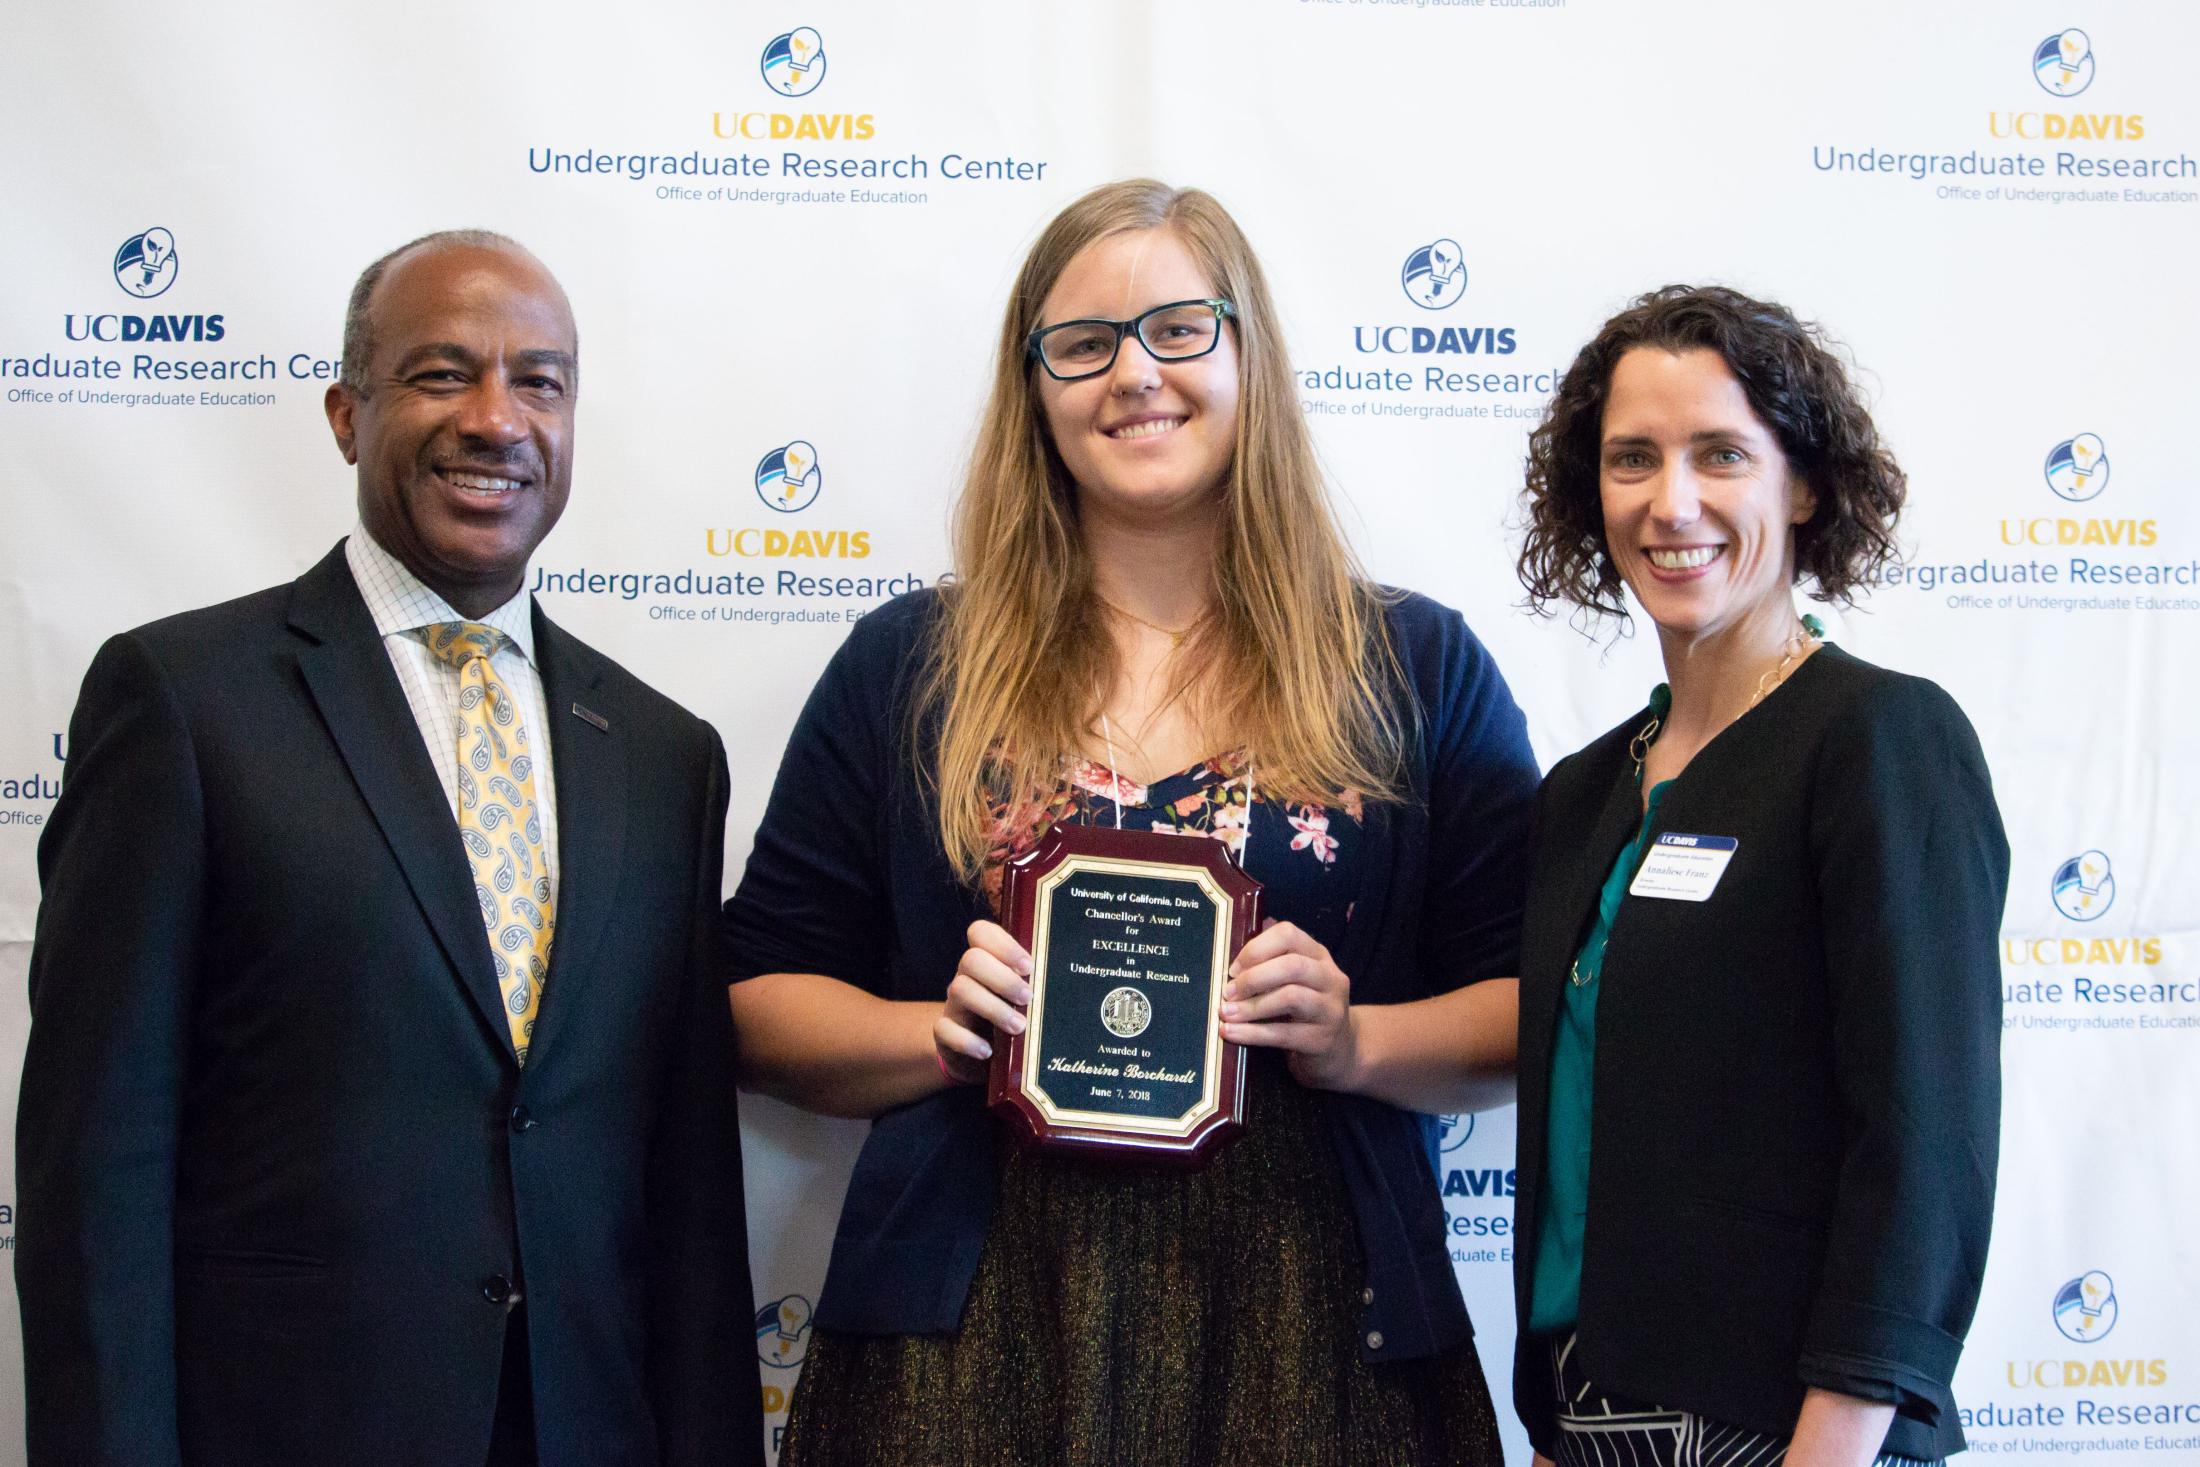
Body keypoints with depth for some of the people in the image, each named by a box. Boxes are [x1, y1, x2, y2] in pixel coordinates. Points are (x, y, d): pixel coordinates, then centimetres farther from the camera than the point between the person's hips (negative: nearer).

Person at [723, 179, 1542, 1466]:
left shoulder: (1420, 671, 6)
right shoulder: (905, 670, 7)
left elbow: (1539, 1014, 5)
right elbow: (763, 1003, 8)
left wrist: (1354, 1042, -13)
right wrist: (944, 1034, -10)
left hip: (1308, 1331, 0)